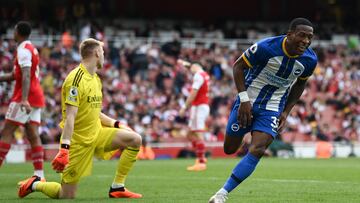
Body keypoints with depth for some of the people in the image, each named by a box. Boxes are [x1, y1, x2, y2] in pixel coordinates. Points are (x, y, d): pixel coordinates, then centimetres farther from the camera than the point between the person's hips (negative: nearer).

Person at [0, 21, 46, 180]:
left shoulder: (23, 50, -11)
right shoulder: (31, 48, 18)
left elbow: (26, 76, -24)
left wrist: (24, 99, -33)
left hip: (25, 98, -9)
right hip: (36, 97, 9)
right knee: (33, 135, 4)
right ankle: (39, 174, -3)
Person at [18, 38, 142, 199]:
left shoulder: (96, 79, 11)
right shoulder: (76, 79, -17)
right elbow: (70, 116, -24)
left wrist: (116, 124, 10)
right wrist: (64, 148, -29)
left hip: (97, 133, 8)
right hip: (79, 140, -8)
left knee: (135, 139, -9)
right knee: (67, 196, -7)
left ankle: (117, 188, -1)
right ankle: (35, 184, 22)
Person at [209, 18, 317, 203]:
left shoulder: (310, 60, -10)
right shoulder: (266, 48, -24)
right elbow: (238, 65, -10)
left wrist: (286, 112, 4)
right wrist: (244, 99, -16)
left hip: (273, 109, 2)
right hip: (248, 102, -2)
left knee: (257, 150, -18)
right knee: (229, 149, 6)